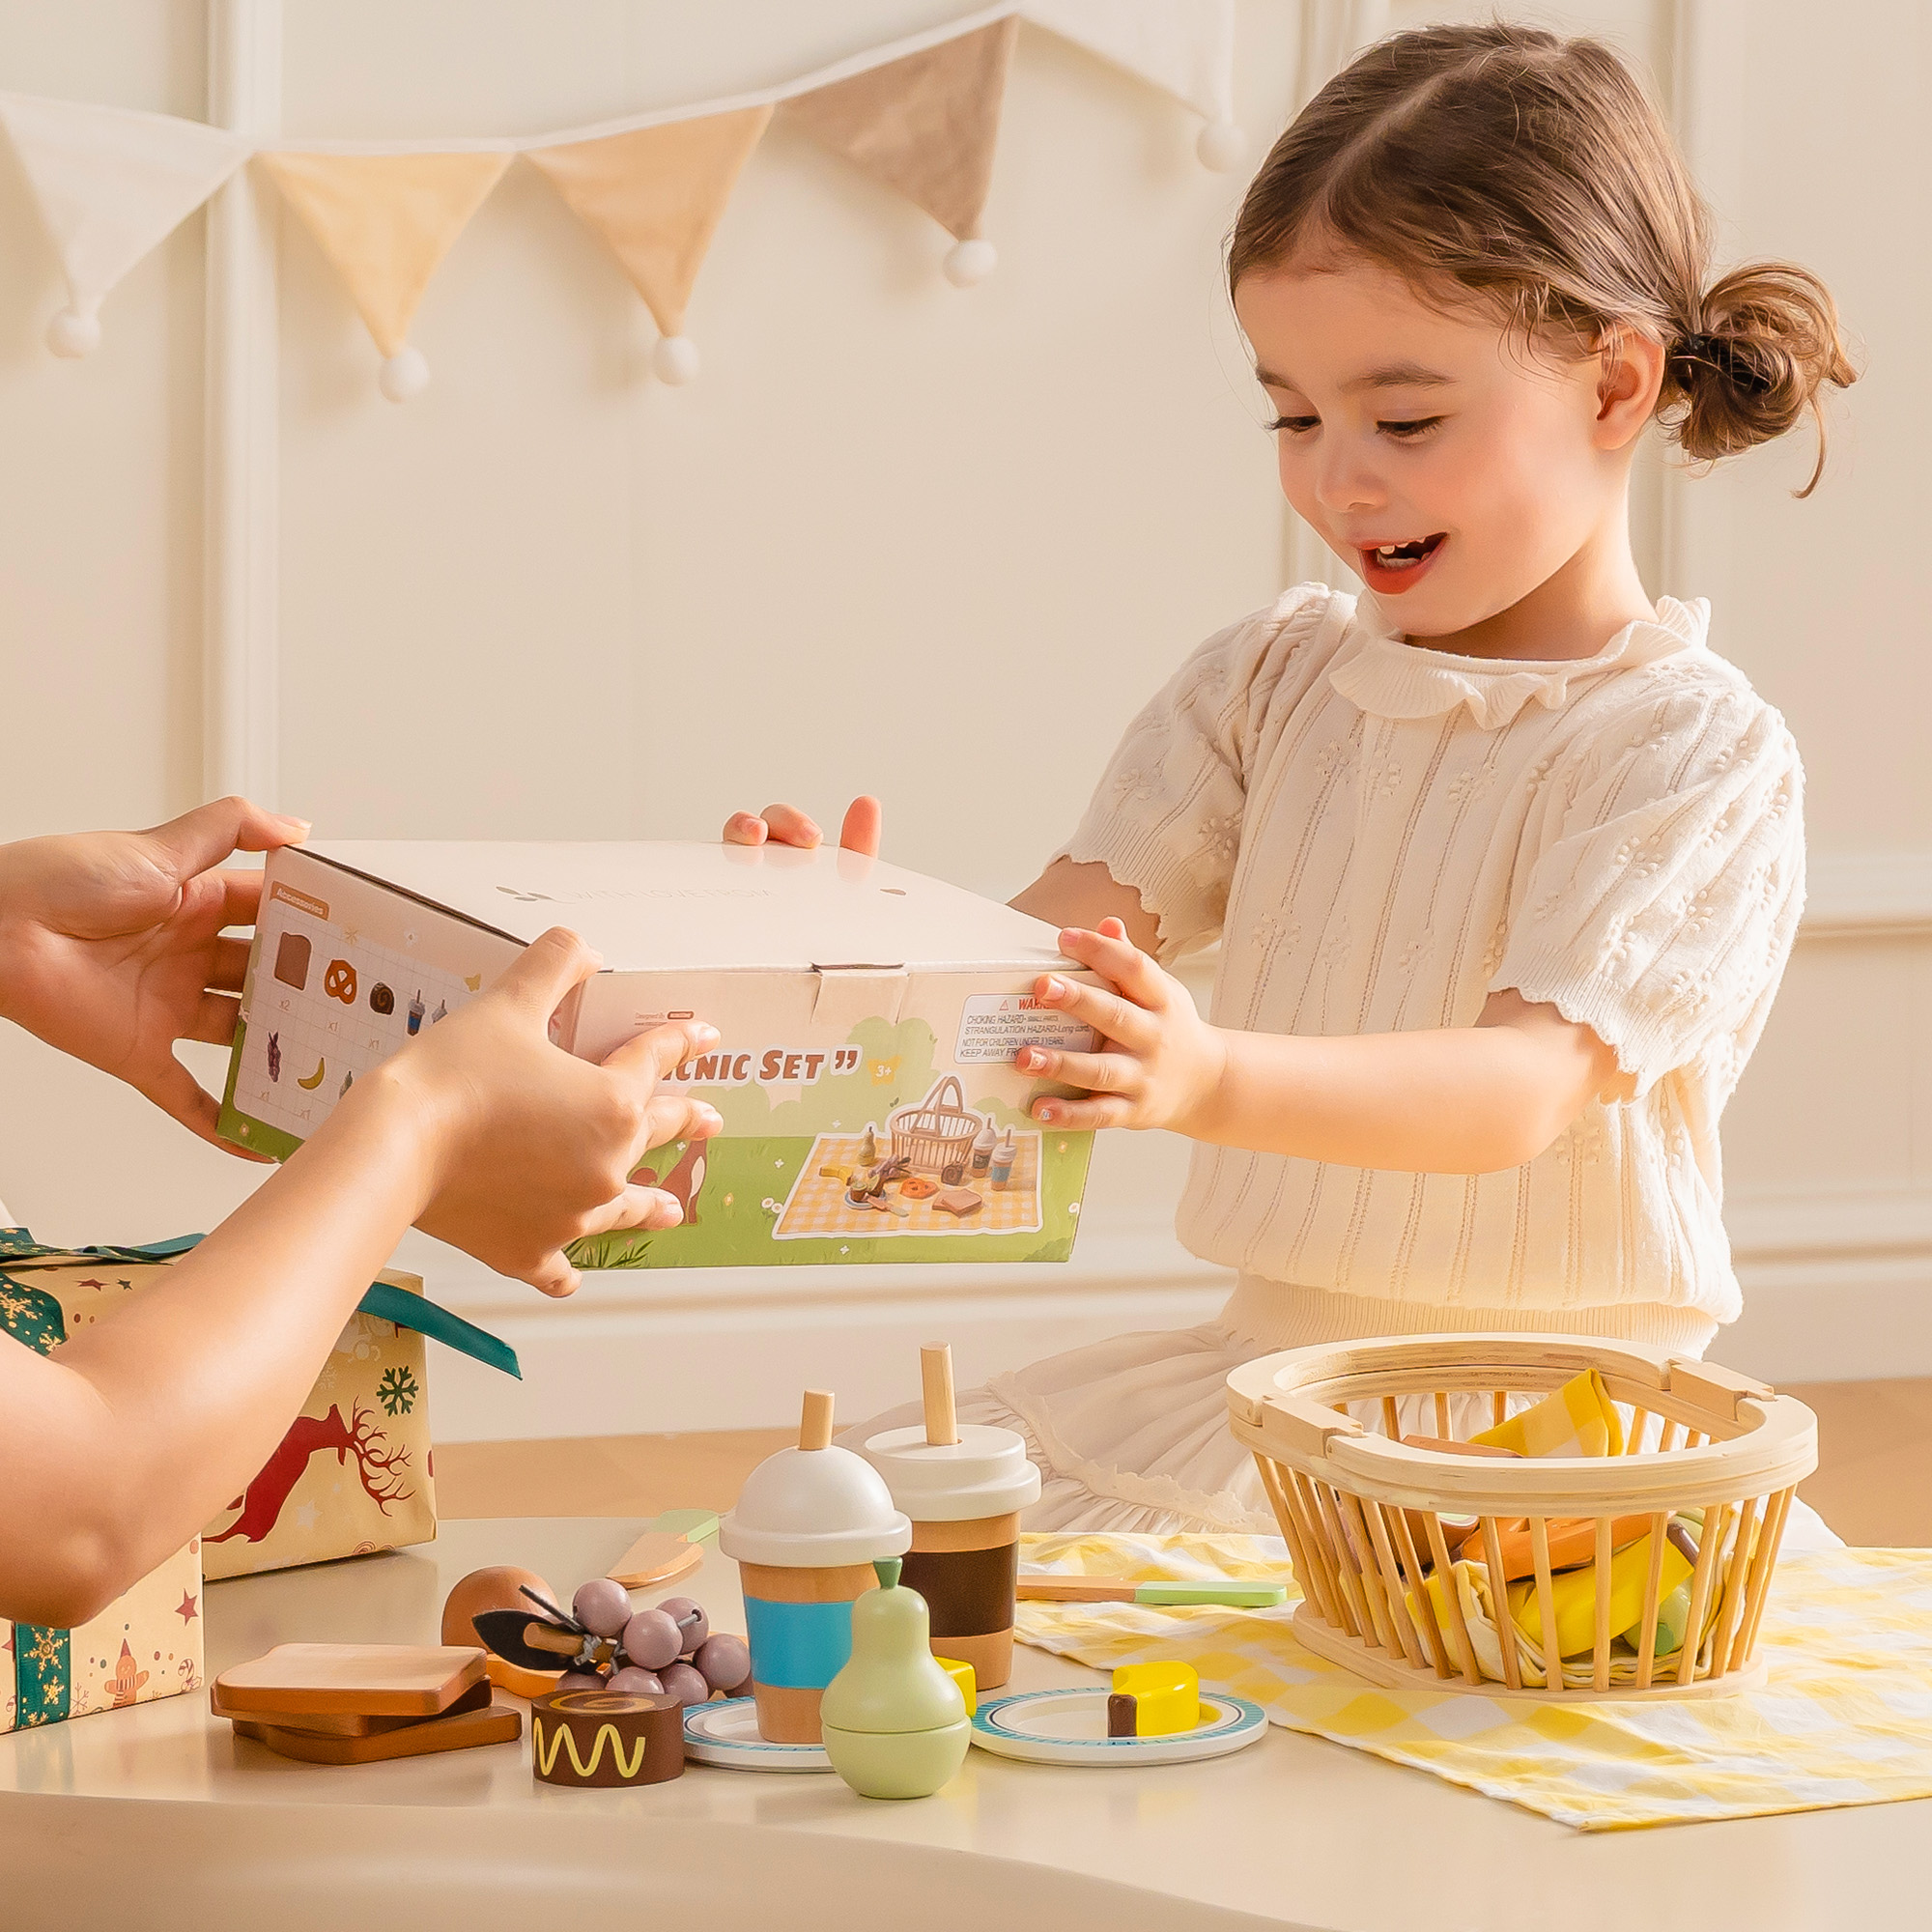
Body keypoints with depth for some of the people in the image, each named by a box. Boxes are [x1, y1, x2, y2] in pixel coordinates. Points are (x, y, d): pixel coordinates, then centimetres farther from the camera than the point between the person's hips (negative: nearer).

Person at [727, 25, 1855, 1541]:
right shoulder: (1273, 681, 10)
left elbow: (1524, 1086, -22)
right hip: (1262, 1371, 5)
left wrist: (1214, 1078, -40)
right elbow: (1067, 935, 2)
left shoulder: (1699, 750, -9)